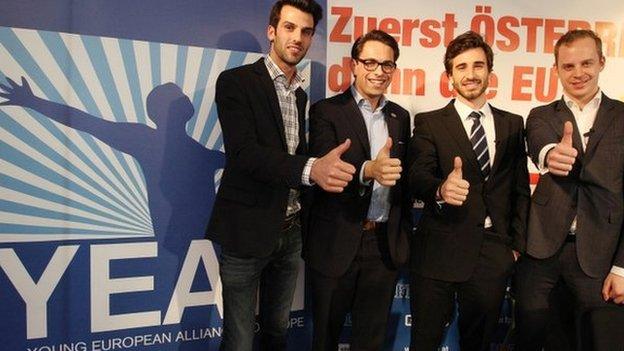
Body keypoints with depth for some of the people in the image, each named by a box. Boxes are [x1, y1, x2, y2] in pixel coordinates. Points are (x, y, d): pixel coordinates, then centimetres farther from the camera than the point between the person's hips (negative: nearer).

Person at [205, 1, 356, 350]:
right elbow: (244, 153, -23)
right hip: (247, 231, -6)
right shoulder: (236, 82, -9)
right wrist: (310, 169, -36)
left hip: (290, 232, 6)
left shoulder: (301, 94, 12)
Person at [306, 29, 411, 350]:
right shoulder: (326, 111, -6)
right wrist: (368, 170, -37)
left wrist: (405, 230, 10)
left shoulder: (400, 117, 10)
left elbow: (403, 177, 14)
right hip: (336, 244, -4)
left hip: (385, 245, 4)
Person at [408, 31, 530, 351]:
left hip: (494, 253, 3)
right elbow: (417, 176, -13)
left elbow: (520, 188, 12)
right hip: (439, 250, -2)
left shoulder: (512, 124, 11)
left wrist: (517, 243, 7)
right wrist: (441, 189, -35)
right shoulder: (429, 123, 1)